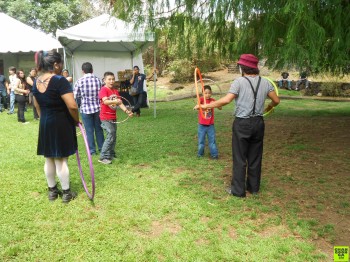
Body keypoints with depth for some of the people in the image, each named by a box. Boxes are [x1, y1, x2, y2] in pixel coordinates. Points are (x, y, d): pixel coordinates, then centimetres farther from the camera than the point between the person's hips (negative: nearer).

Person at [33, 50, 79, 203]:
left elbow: (37, 106, 15)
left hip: (44, 124, 7)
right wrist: (76, 120, -8)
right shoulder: (60, 81, -19)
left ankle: (52, 191, 28)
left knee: (49, 159, 14)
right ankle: (66, 193, 14)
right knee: (61, 160, 2)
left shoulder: (36, 82, 5)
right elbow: (72, 106, -25)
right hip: (61, 124, -7)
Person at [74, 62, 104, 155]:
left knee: (89, 130, 7)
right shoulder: (97, 80, -3)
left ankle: (92, 150, 14)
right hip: (97, 108, 2)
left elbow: (75, 96, -5)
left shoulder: (79, 81, -9)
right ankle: (101, 147, 26)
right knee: (99, 129, 16)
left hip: (85, 108, -2)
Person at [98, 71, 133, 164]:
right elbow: (105, 101, -28)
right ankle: (103, 157, -6)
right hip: (106, 117, -8)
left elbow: (119, 102, 4)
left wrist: (126, 111, -11)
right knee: (110, 136, -13)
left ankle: (111, 154, 28)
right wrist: (115, 101, -44)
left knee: (114, 136, 14)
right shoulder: (103, 90, -12)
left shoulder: (115, 91, 10)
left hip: (113, 117, 8)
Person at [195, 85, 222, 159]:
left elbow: (220, 108, -8)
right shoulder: (201, 99, -8)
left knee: (212, 140, 5)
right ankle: (200, 153, 25)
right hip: (202, 125, -1)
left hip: (210, 125, 2)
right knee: (201, 140, 9)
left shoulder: (212, 100, 0)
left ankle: (214, 154, 14)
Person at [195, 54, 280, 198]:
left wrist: (206, 106, -16)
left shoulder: (239, 81, -11)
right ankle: (254, 187, 27)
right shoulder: (265, 82, 4)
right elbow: (276, 100, 10)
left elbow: (226, 100, -23)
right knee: (255, 157, 15)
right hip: (258, 122, 5)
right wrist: (269, 107, 31)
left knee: (239, 158, 5)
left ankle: (238, 190, 13)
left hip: (242, 124, -5)